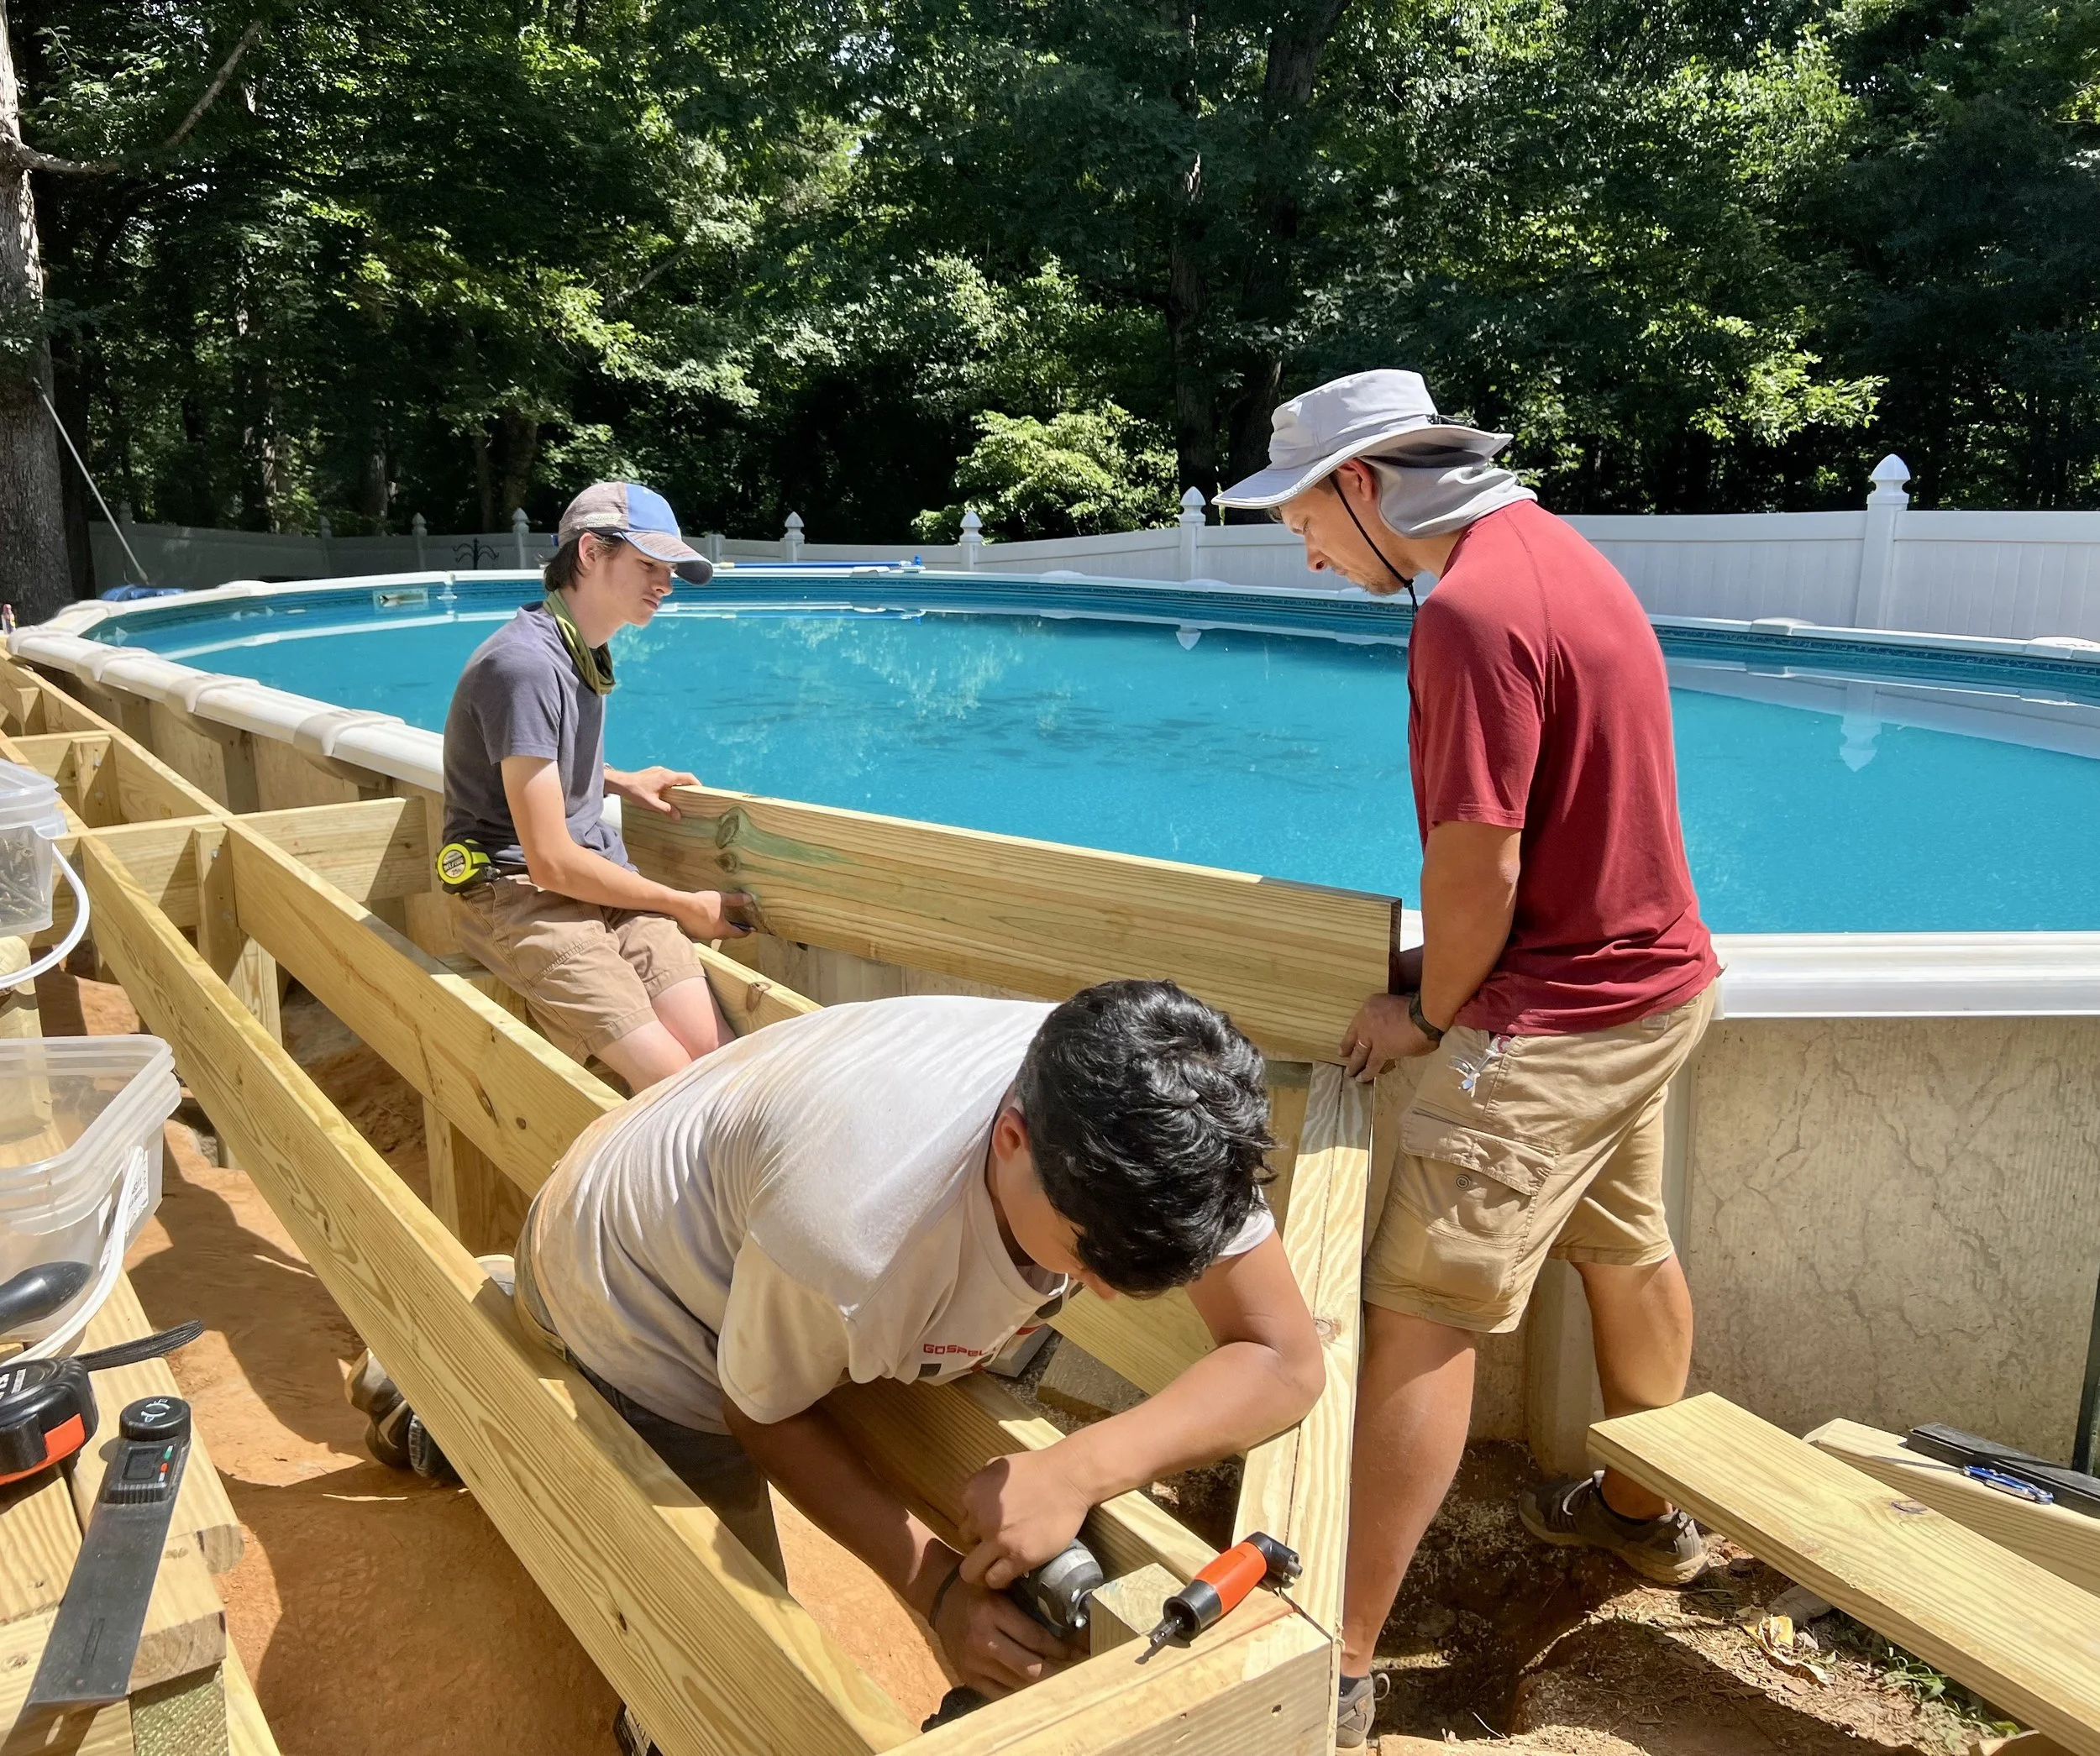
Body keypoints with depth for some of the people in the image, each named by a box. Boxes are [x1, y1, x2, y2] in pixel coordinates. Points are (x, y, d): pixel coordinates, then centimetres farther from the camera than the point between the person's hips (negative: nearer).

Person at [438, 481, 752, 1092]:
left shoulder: (585, 650, 12)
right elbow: (552, 864, -18)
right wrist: (685, 906, -8)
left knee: (721, 1057, -14)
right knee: (668, 1080, -23)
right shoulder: (527, 664, -17)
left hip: (599, 875, 8)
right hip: (519, 894, -8)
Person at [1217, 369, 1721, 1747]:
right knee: (1627, 1247, 25)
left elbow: (1476, 869, -24)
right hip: (1655, 976, 10)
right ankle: (1644, 1513, 47)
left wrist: (1428, 1014, -7)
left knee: (1422, 1318, -7)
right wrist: (1446, 968, 7)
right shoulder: (1554, 545, 8)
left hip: (1554, 1019, -10)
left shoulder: (1470, 612, -23)